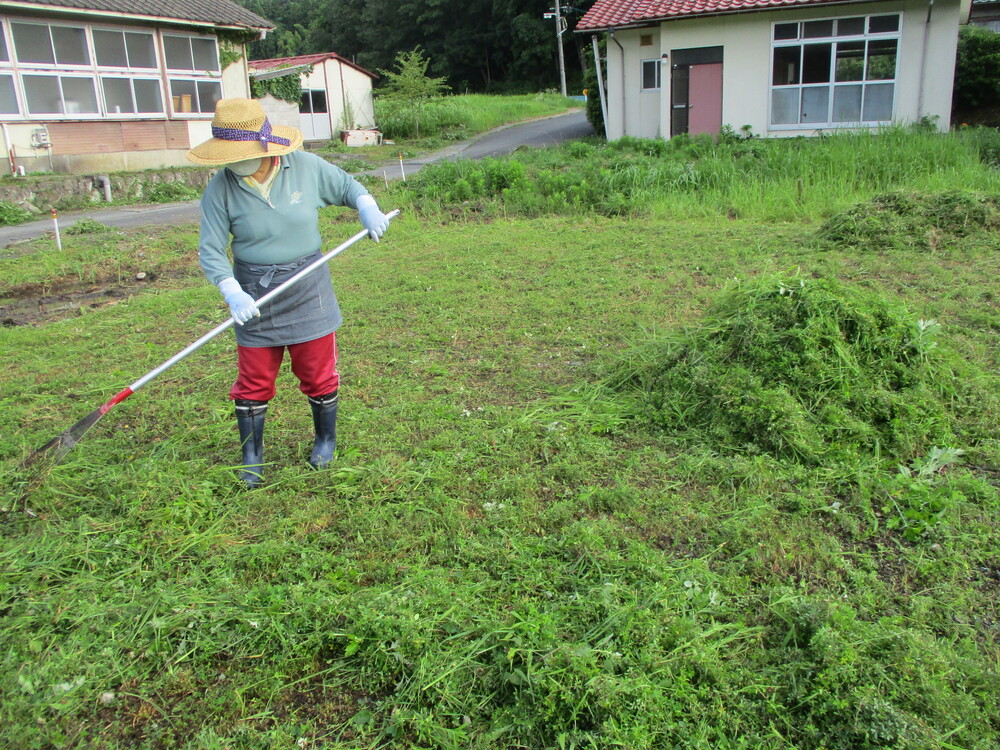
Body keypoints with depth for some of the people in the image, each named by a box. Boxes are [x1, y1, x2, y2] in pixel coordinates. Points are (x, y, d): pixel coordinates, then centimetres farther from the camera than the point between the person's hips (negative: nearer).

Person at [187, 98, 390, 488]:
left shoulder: (308, 167, -8)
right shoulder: (221, 188, -11)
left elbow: (348, 186, 9)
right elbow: (211, 251, -11)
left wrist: (367, 207, -12)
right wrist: (232, 292, -27)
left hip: (307, 291, 0)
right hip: (253, 297, 0)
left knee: (317, 373, 11)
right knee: (254, 380, 9)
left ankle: (325, 439, 35)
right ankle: (252, 456, 27)